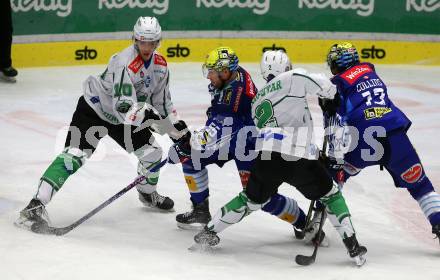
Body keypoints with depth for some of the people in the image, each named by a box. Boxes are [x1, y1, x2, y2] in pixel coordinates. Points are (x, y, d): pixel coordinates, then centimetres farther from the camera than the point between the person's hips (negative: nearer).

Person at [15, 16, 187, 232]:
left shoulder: (160, 64, -4)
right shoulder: (125, 63, -30)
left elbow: (163, 101, 8)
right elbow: (123, 107, -36)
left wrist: (179, 128, 2)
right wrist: (147, 115, -46)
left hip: (123, 117, 8)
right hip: (94, 109, -8)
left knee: (152, 152, 8)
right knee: (74, 155, -23)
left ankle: (147, 193, 40)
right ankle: (35, 206, -30)